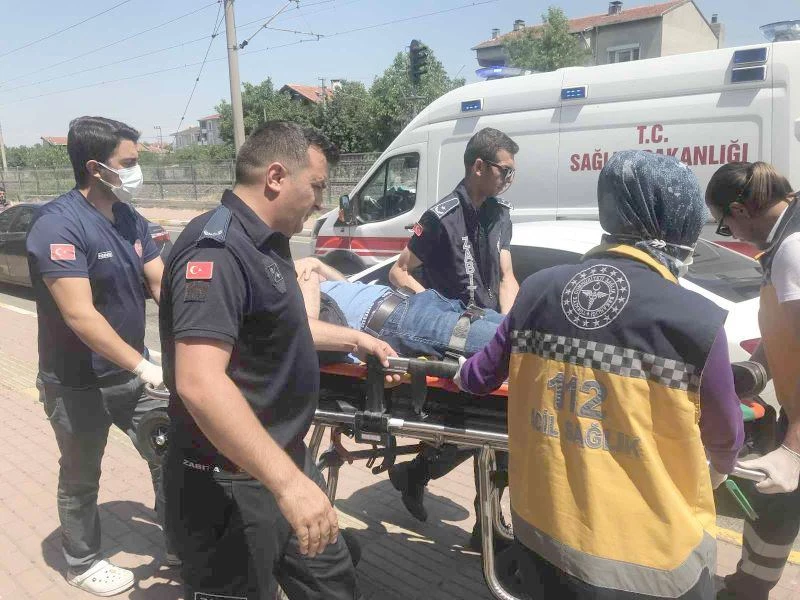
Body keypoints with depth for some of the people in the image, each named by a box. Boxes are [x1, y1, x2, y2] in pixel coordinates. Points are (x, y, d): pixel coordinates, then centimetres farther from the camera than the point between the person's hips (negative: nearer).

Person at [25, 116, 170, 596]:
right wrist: (144, 366, -31)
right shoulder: (59, 225, -22)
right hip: (78, 384, -6)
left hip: (130, 373, 7)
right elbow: (80, 315, -29)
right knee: (81, 480, 14)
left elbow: (164, 285, 0)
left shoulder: (130, 219, 1)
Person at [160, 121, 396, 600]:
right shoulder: (217, 250, -25)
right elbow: (199, 383, -36)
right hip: (231, 486, -10)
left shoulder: (264, 242, 9)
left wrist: (352, 338, 26)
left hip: (285, 461, 10)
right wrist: (289, 481, -37)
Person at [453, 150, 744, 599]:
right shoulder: (697, 322, -17)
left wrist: (460, 370, 32)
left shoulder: (538, 290, -7)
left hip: (542, 532, 3)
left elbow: (478, 380, 7)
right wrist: (719, 470, 24)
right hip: (648, 556, -3)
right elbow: (725, 442, -1)